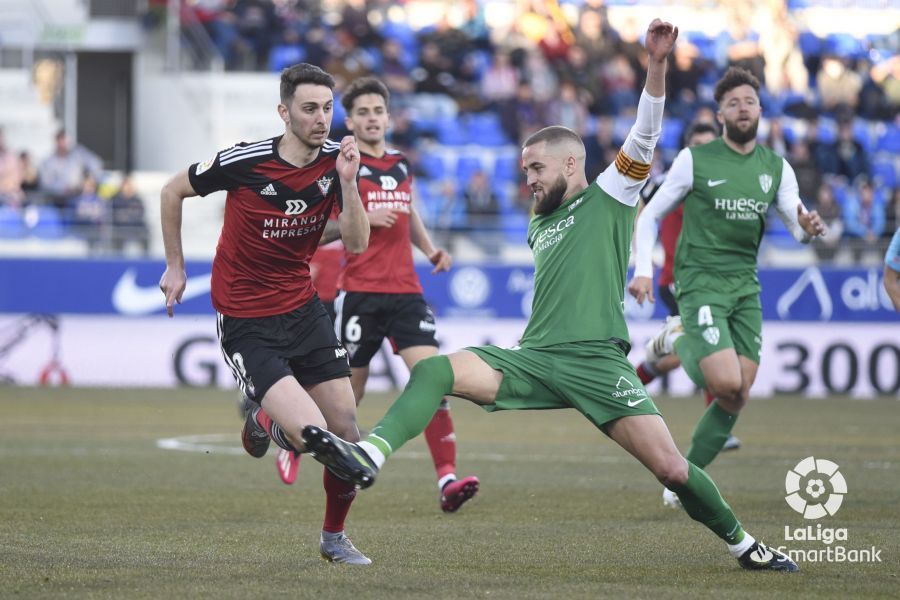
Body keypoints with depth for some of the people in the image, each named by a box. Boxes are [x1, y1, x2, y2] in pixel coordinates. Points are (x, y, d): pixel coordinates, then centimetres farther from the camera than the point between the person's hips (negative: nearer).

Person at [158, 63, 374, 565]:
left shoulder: (338, 160, -4)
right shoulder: (244, 162, -17)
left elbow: (357, 243, -10)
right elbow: (173, 192, -1)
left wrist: (348, 183, -24)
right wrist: (176, 267, 5)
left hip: (304, 309, 5)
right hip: (247, 323, -5)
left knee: (347, 431, 2)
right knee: (310, 434, -21)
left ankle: (335, 537, 25)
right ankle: (264, 421, 14)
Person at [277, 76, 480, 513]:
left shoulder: (400, 166, 15)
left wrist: (431, 250, 17)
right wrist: (363, 218, -20)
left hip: (405, 290, 4)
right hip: (359, 292, -4)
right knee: (348, 392, 3)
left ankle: (446, 479, -20)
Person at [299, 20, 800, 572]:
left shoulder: (609, 197, 7)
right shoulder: (539, 226, 26)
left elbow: (645, 136, -6)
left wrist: (656, 65, -17)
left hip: (597, 361, -5)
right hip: (535, 359, 5)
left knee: (671, 468, -13)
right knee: (436, 370, -19)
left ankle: (742, 543, 9)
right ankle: (369, 458, -37)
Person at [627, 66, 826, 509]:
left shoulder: (776, 168, 8)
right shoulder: (695, 160, -4)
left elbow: (798, 227, 5)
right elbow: (650, 216, 2)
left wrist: (809, 229, -20)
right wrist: (643, 269, -11)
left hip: (745, 286, 5)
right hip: (700, 283, -5)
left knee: (738, 399, 1)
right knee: (726, 385, -20)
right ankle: (678, 340, 8)